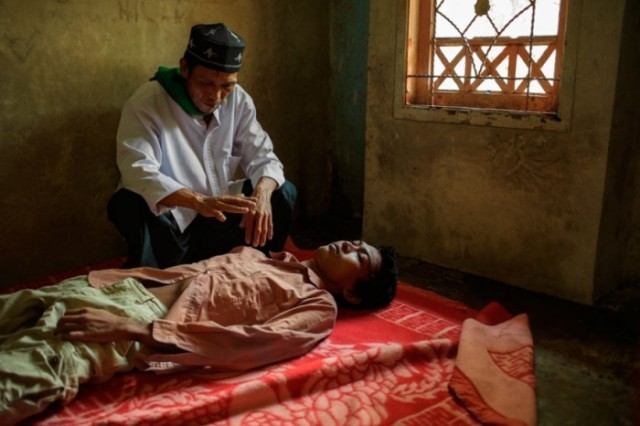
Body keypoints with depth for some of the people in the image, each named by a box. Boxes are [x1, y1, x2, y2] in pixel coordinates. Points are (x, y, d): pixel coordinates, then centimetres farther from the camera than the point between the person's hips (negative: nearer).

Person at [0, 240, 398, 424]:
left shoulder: (319, 307, 0)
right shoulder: (260, 256, 24)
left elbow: (248, 344, -17)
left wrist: (136, 330, -24)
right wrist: (105, 276, 11)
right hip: (122, 288, 8)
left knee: (36, 368, -27)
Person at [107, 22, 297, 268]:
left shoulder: (238, 100, -4)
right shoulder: (147, 102, -19)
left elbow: (263, 157, -6)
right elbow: (138, 171, -31)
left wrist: (261, 194, -30)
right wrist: (199, 201, -48)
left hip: (219, 215, 5)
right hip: (169, 220, -4)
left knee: (283, 192, -10)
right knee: (129, 205, -35)